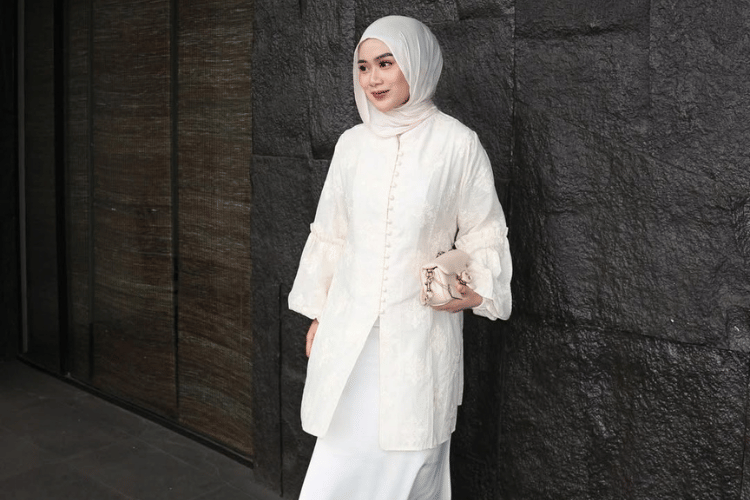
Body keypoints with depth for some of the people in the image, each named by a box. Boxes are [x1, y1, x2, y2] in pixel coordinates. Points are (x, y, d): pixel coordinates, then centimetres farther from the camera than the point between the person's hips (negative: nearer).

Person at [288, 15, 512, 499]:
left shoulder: (458, 143, -6)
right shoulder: (352, 143, 6)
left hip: (420, 331, -3)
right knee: (341, 461, 6)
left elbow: (484, 235, 1)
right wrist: (317, 314, 15)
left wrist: (476, 291, -16)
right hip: (350, 327, 3)